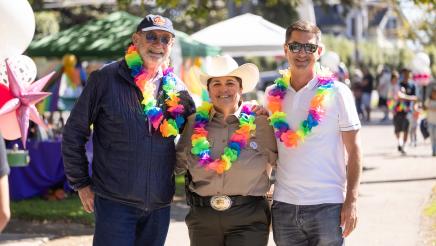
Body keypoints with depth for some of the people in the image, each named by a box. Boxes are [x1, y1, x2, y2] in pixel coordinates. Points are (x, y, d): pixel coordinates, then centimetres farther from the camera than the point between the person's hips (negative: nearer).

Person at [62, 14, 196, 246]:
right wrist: (81, 183, -2)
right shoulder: (106, 79, -5)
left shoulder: (175, 88, 7)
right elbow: (74, 133, -1)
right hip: (114, 202, -4)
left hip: (159, 206, 4)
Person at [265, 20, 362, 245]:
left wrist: (351, 201, -9)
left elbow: (353, 151, -2)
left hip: (327, 205, -3)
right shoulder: (273, 94, 8)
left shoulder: (336, 92, -2)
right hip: (283, 204, 4)